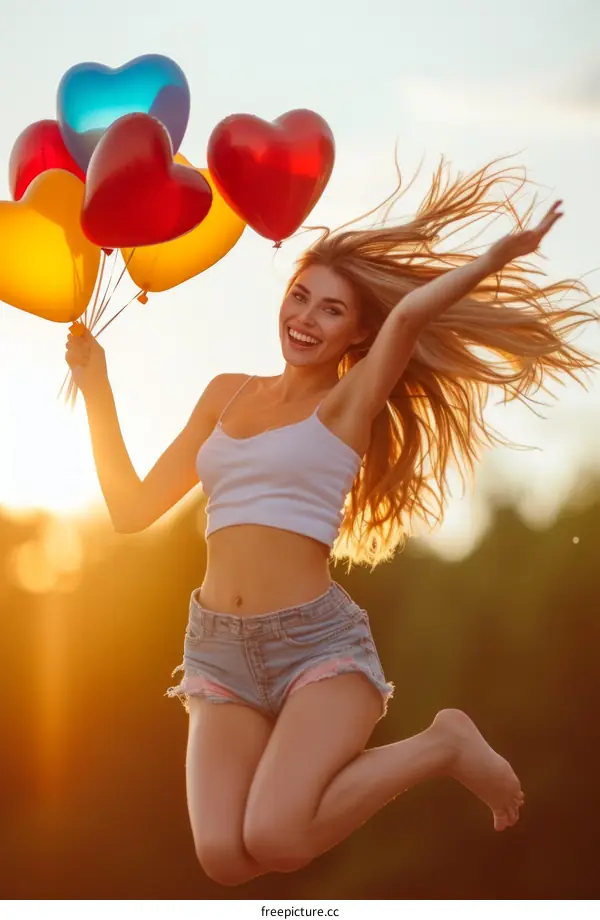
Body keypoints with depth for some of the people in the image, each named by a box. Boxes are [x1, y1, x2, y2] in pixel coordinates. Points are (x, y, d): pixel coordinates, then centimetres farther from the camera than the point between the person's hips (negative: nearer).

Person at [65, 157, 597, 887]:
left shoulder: (351, 401, 1)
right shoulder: (227, 393, 16)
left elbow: (409, 316, -20)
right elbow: (132, 509, 18)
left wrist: (500, 254, -23)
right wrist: (96, 389, 17)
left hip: (318, 642, -4)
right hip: (218, 650, 4)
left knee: (274, 841, -28)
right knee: (224, 859, -20)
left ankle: (443, 747, -1)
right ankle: (312, 763, 14)